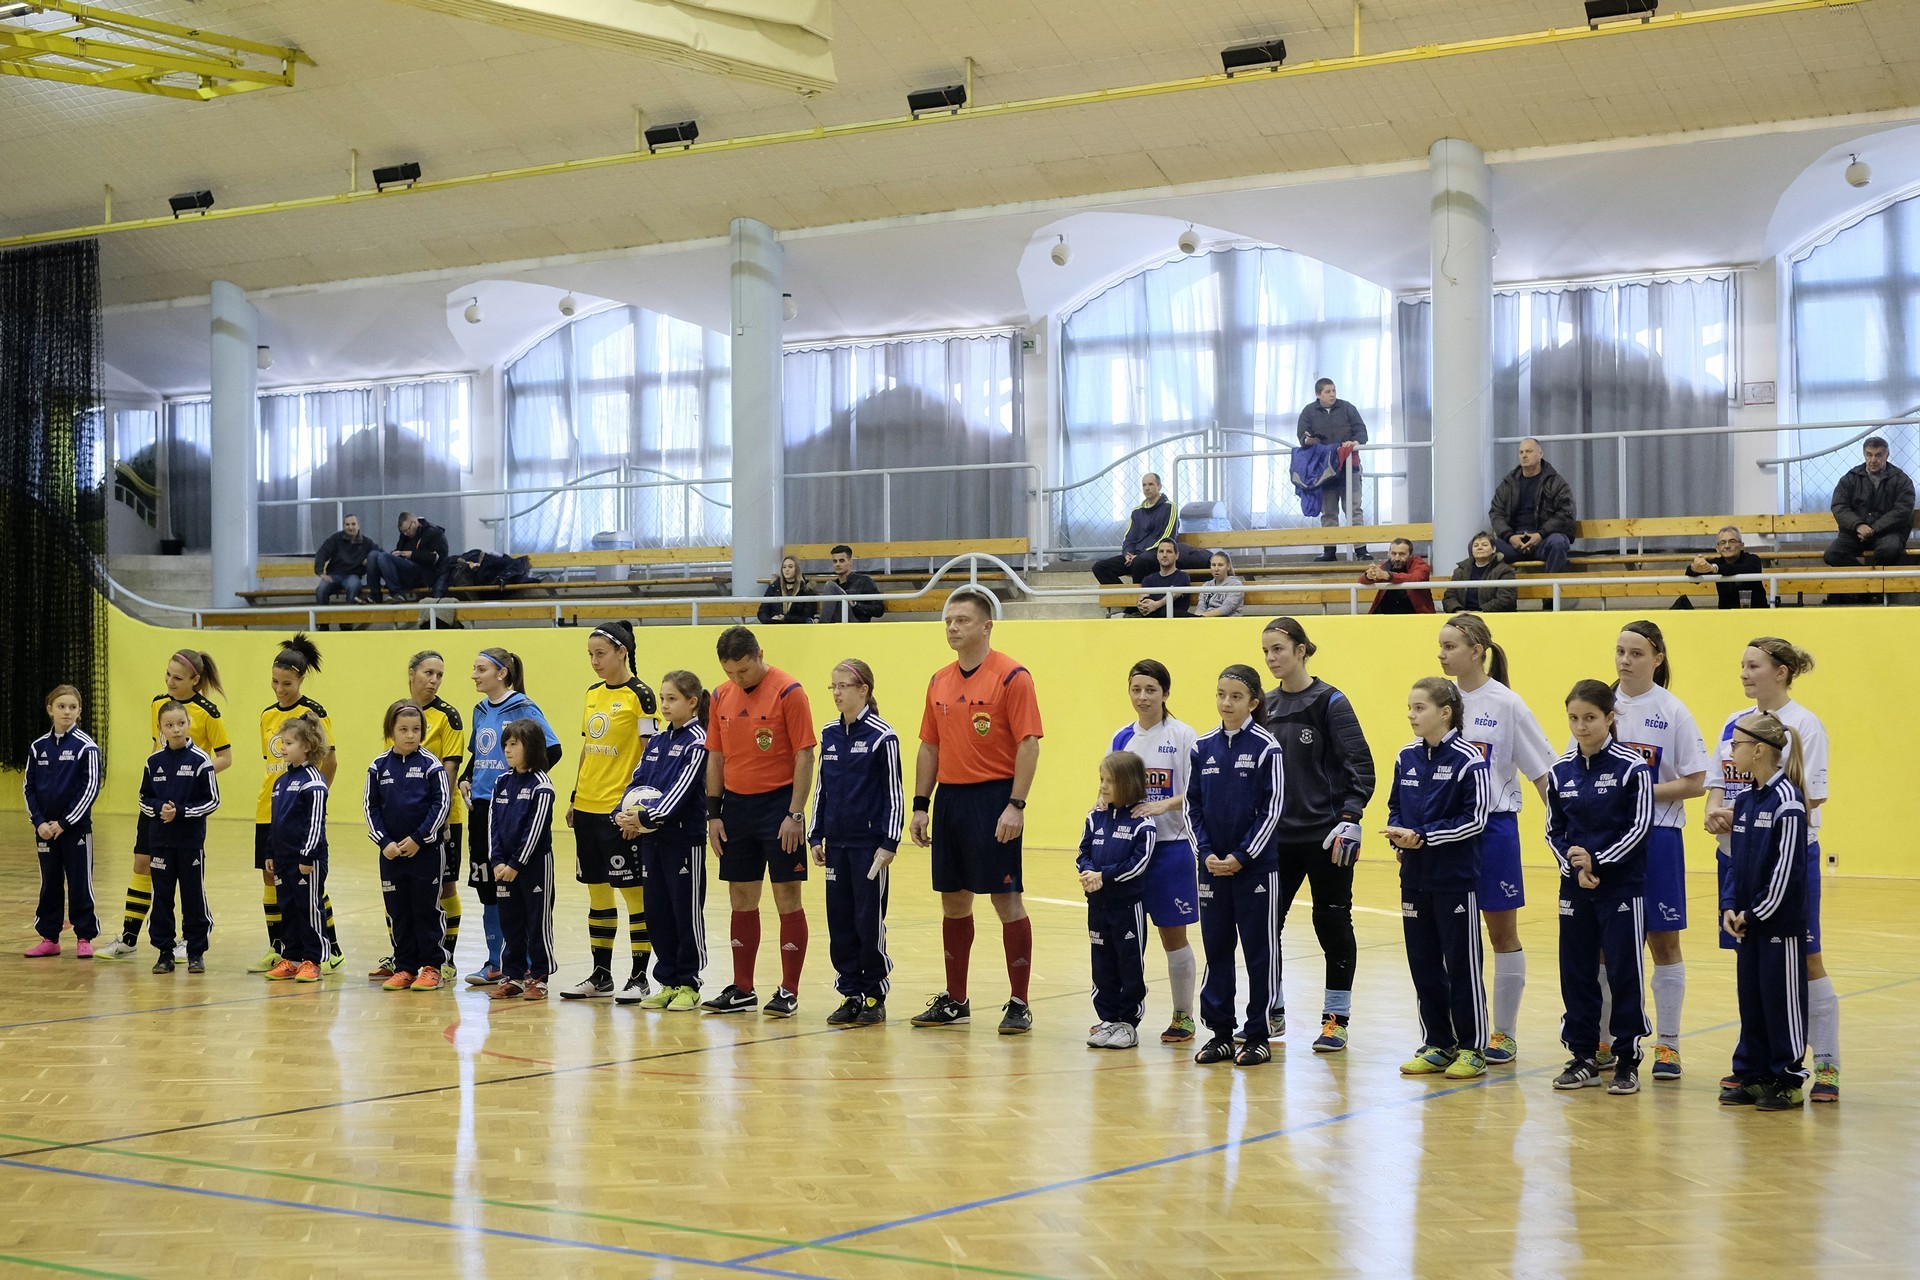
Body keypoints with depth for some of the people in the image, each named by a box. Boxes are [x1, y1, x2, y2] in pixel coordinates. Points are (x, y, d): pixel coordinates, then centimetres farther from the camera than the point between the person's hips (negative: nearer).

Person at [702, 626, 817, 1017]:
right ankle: (741, 989, 18)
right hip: (736, 805, 6)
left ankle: (789, 991, 4)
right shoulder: (722, 697, 7)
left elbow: (804, 755, -11)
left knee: (787, 897, -1)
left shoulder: (788, 692, -10)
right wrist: (714, 813, 8)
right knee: (741, 899, 10)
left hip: (778, 804, -6)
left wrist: (795, 814, -15)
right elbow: (716, 757, 13)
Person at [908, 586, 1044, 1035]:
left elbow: (1029, 744, -13)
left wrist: (1015, 806, -19)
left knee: (1007, 899, -4)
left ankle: (1019, 1004, 3)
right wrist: (921, 805, 11)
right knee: (953, 901, 11)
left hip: (994, 798, -7)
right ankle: (954, 1001, 20)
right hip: (949, 798, 7)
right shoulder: (940, 682, 12)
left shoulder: (1012, 676, -8)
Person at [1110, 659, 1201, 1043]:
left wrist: (1163, 806, -25)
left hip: (1171, 846, -4)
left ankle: (1183, 1017, 14)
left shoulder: (1182, 736, -7)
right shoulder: (1121, 738, 8)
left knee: (1173, 936, 3)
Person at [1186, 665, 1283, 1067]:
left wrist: (1241, 856, -13)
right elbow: (1192, 806, 8)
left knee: (1259, 950, 3)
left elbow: (1272, 809, -8)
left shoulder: (1265, 747, -7)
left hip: (1255, 867, -4)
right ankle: (1220, 1032, 16)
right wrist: (1206, 853, -5)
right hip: (1213, 866, 4)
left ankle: (1257, 1035, 10)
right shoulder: (1203, 747, 5)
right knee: (1216, 948, 9)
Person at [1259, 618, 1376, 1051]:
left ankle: (1336, 1019, 12)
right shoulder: (1267, 706, 8)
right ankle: (1272, 1013, 19)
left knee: (1332, 923, 3)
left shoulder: (1330, 702, -8)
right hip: (1278, 836, 5)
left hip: (1325, 836, -5)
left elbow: (1361, 765, -11)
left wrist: (1350, 819, -19)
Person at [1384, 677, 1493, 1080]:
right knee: (1423, 964, 10)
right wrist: (1397, 833, -6)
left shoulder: (1467, 759, -11)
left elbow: (1475, 818, -14)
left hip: (1456, 879, -6)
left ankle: (1472, 1049, 10)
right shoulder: (1407, 758, 8)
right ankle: (1437, 1046, 20)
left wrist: (1423, 835, -18)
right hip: (1415, 876, 6)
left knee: (1462, 965, 1)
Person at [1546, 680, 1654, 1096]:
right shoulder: (1560, 771, 4)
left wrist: (1598, 861, -17)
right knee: (1576, 971, 7)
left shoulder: (1632, 767, -8)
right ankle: (1583, 1057, 17)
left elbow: (1640, 827, -10)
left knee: (1624, 972, -1)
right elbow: (1554, 831, 9)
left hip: (1622, 884, -4)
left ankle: (1627, 1061, 9)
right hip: (1575, 887, 4)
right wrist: (1573, 865, -9)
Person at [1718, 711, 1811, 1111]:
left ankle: (1787, 1081, 9)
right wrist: (1730, 907, 1)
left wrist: (1757, 913, -14)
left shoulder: (1786, 801, -15)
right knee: (1750, 999, 12)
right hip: (1748, 922, 8)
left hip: (1780, 921, -8)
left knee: (1782, 1001, 0)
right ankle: (1752, 1075, 20)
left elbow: (1786, 868, -17)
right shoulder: (1745, 801, 10)